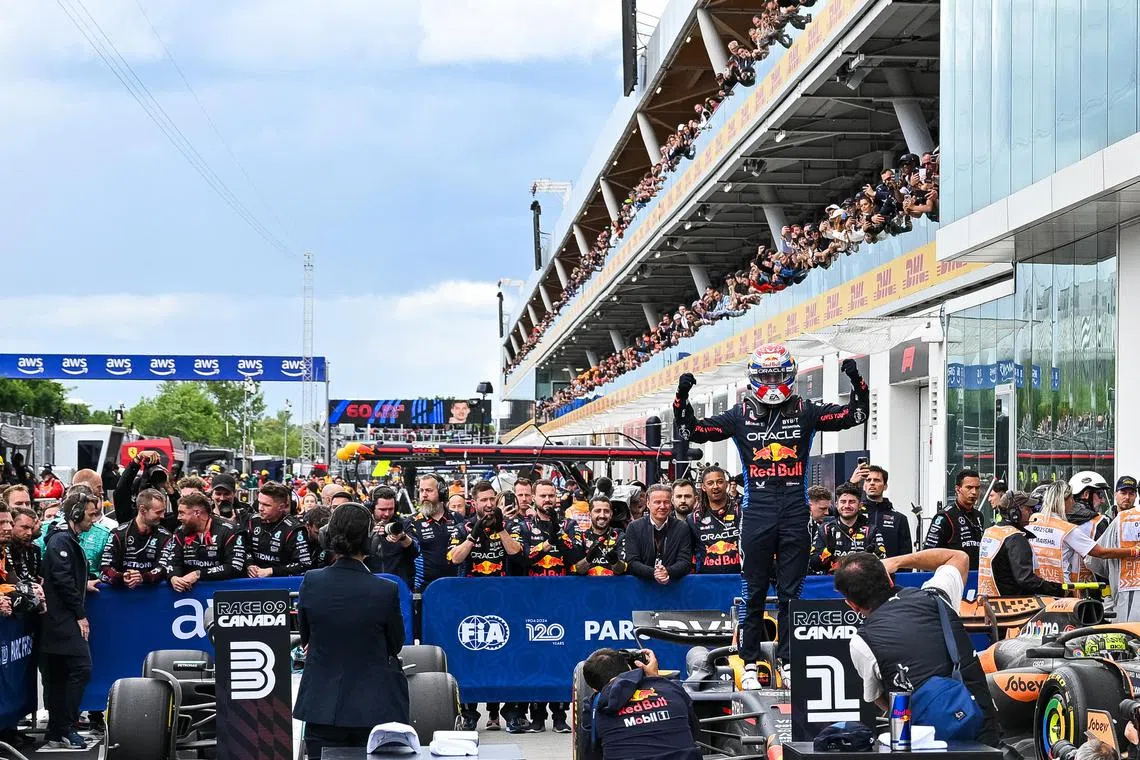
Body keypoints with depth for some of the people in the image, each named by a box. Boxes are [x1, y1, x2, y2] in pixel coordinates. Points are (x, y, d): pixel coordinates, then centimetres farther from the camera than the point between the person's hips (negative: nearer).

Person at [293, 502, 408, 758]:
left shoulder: (311, 582, -6)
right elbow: (395, 645, 4)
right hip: (375, 707, -2)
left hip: (322, 705, 2)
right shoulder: (386, 591, -13)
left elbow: (305, 639, 9)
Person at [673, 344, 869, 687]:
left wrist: (856, 382, -11)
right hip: (756, 513, 0)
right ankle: (750, 663, 11)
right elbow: (690, 431, 5)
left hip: (795, 514, 0)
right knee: (754, 593, 4)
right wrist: (682, 398, -8)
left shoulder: (805, 412, 6)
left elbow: (855, 415, 4)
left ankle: (789, 661, 12)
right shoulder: (740, 416, 6)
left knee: (791, 592, 5)